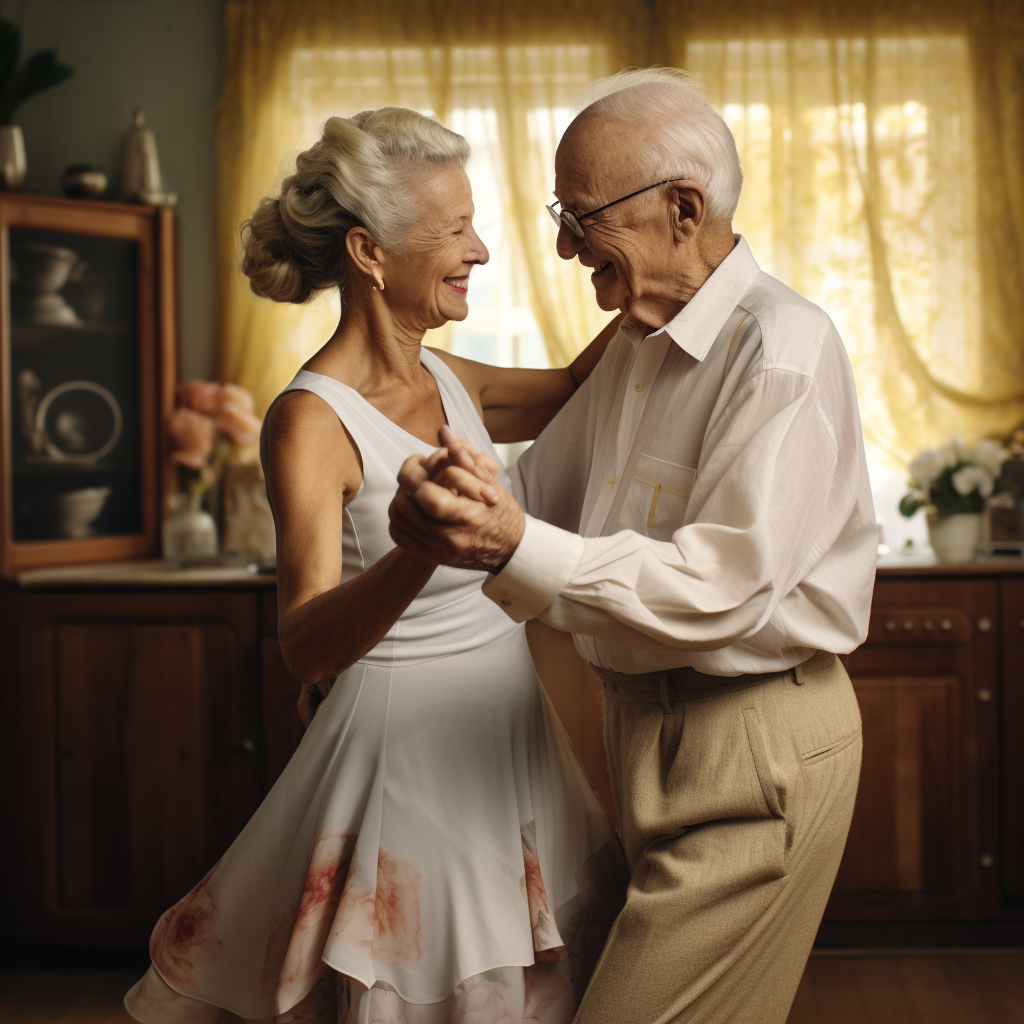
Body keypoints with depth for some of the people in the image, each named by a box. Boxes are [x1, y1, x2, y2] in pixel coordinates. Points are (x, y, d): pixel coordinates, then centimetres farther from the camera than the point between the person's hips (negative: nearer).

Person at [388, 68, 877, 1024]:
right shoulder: (638, 345, 12)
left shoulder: (782, 352, -18)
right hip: (649, 721, 9)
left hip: (754, 743, -9)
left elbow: (725, 586, -27)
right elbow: (539, 487, 22)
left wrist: (515, 550, -35)